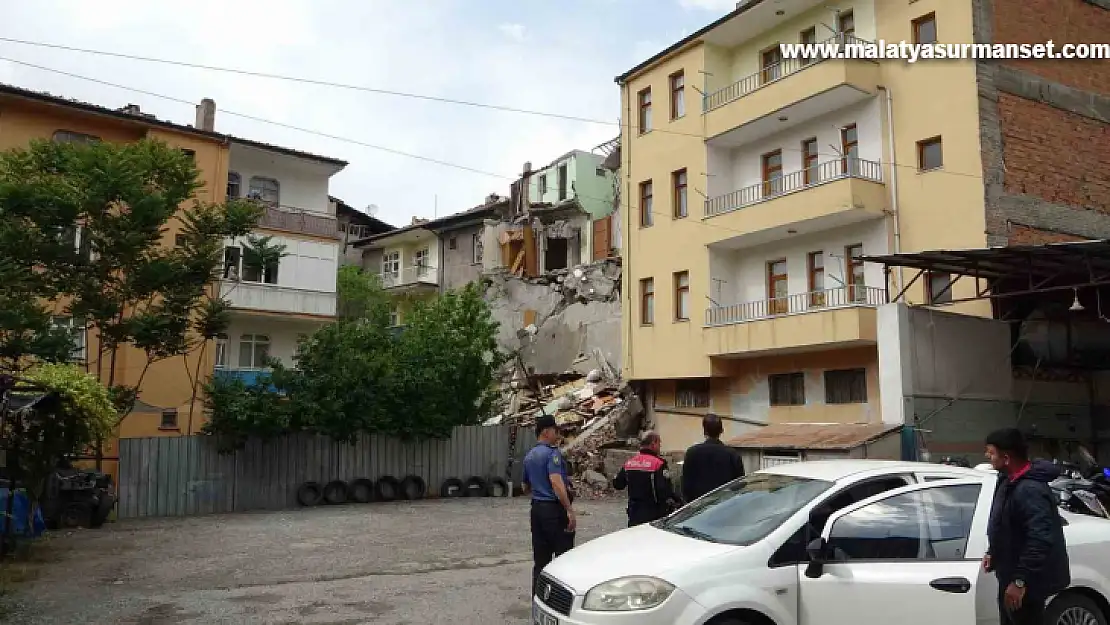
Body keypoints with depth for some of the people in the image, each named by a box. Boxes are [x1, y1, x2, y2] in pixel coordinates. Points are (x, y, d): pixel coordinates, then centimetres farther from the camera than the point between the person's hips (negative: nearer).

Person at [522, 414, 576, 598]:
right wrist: (570, 510, -26)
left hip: (537, 508, 8)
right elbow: (556, 482, -25)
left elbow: (526, 486, 25)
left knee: (540, 560, 11)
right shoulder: (552, 453, -12)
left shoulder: (529, 456, 15)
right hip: (555, 509, -8)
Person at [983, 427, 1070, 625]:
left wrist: (1020, 581, -31)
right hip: (1011, 576, 10)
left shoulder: (1030, 490, -27)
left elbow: (1041, 540, -33)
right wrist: (992, 553, 14)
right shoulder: (1009, 482, 7)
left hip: (1027, 582, -10)